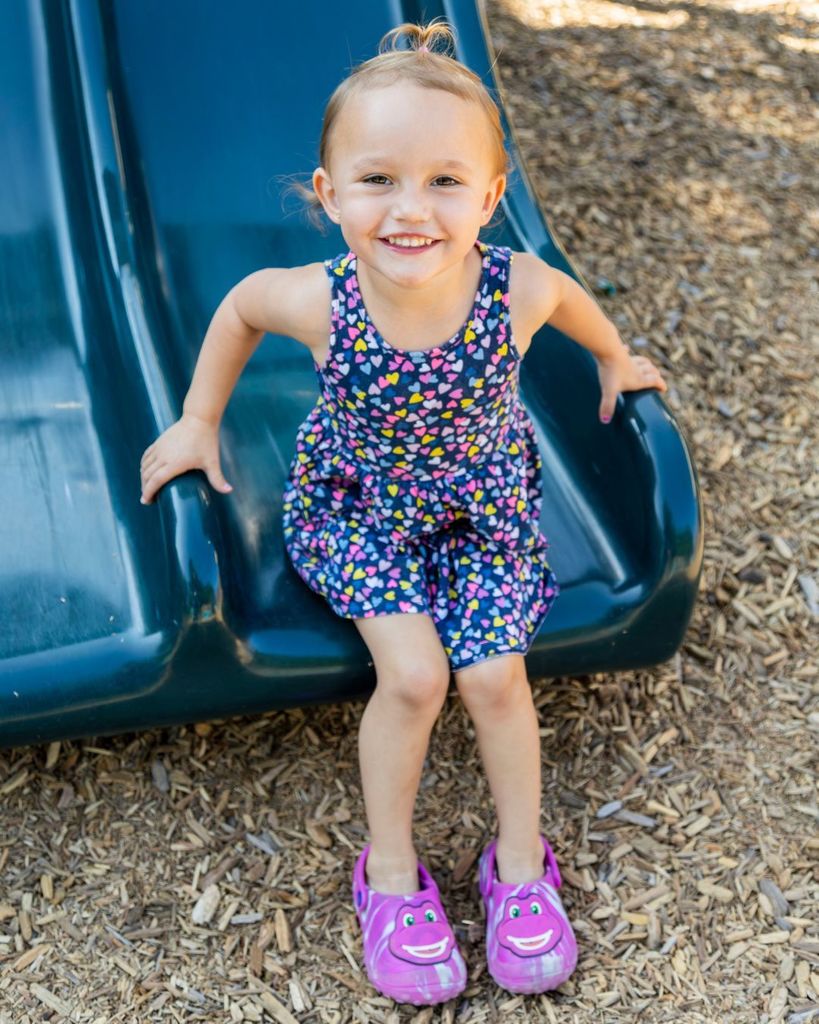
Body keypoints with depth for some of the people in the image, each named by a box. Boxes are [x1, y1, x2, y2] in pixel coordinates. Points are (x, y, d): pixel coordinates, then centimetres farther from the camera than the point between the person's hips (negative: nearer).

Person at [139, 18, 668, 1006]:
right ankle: (391, 870, 7)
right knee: (412, 672, -16)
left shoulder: (518, 287, -28)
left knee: (494, 675, -9)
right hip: (356, 506, -1)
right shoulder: (318, 302, -30)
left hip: (484, 505, 1)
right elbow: (238, 306, -4)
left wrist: (613, 357, 18)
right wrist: (199, 421, 3)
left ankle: (520, 863, 16)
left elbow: (572, 296, -1)